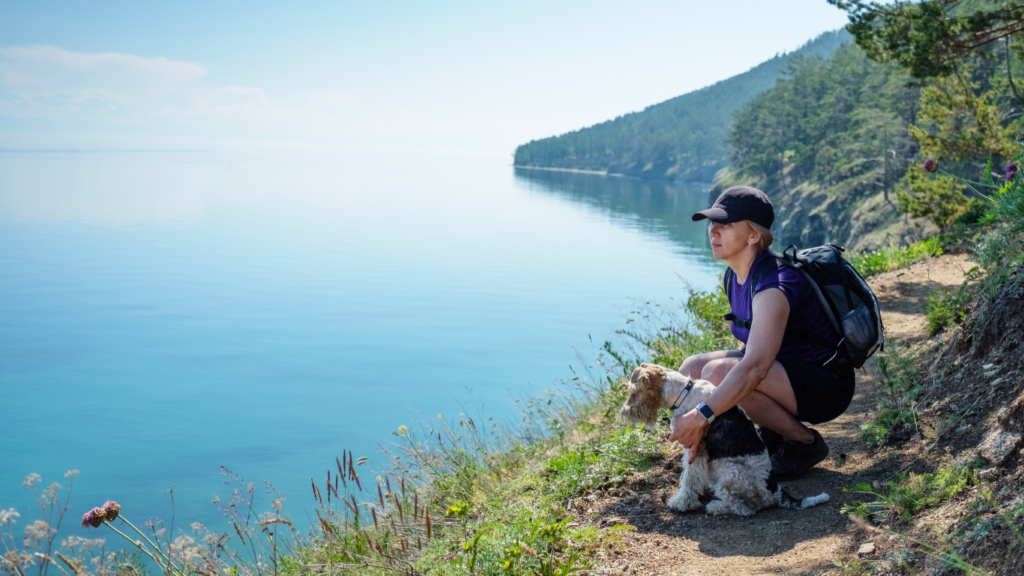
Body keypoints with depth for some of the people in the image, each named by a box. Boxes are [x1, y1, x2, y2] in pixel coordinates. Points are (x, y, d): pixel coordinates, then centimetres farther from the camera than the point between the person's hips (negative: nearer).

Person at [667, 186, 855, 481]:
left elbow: (755, 367, -39)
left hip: (825, 386, -9)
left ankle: (806, 443, -8)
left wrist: (701, 416, -43)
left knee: (718, 373, -29)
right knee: (691, 368, -2)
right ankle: (773, 436, 8)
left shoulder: (773, 285, -28)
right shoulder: (735, 277, 2)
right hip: (788, 370, 9)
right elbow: (752, 351, 6)